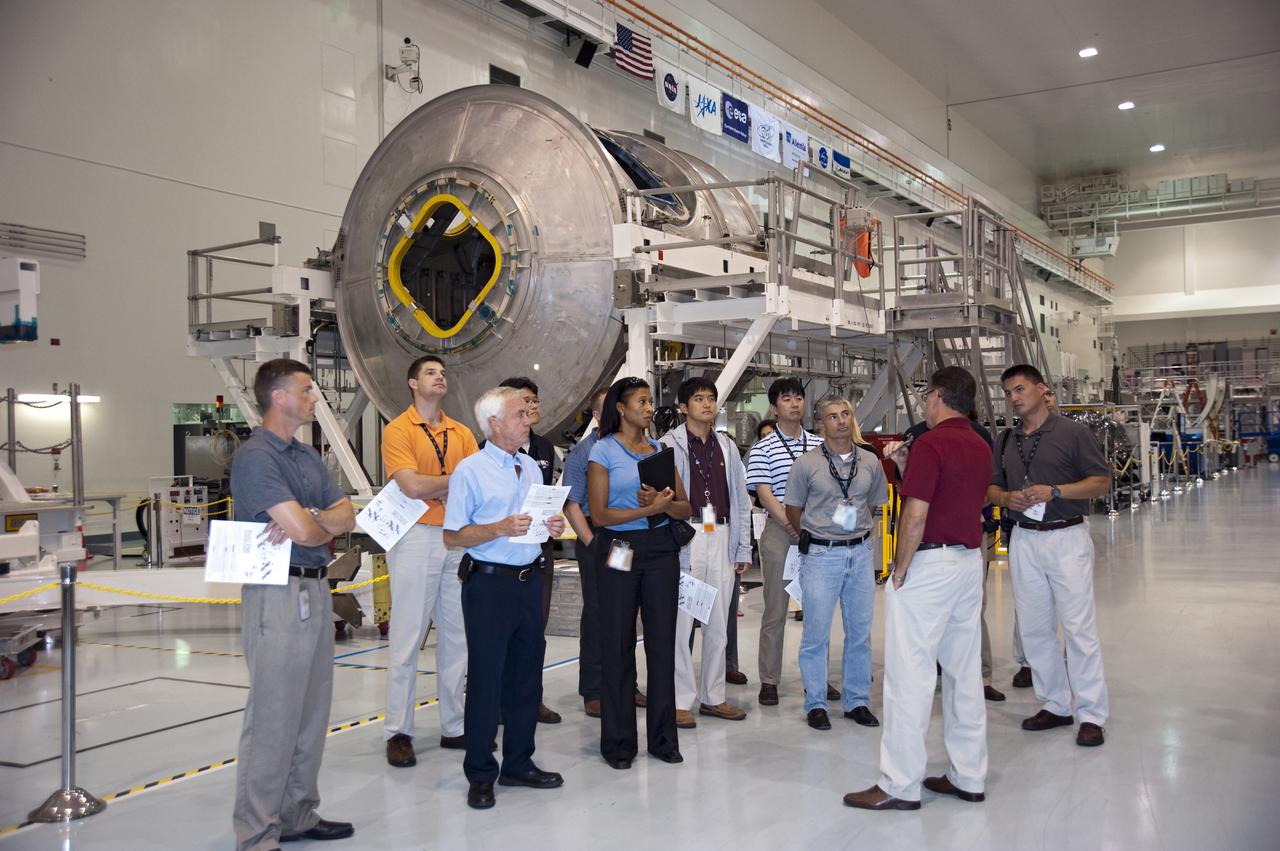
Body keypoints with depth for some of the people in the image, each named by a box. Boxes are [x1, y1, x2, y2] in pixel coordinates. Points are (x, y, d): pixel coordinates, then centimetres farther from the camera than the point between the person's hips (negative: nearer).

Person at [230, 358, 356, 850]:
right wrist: (326, 527, 1)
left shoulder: (308, 457, 15)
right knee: (273, 718, -4)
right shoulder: (256, 456, -14)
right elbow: (304, 530, -22)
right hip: (278, 595, -9)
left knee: (311, 714, 15)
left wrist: (307, 520, -12)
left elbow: (346, 517, 8)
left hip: (316, 592, 9)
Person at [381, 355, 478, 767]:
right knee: (407, 637, -2)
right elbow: (413, 486, -15)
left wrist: (435, 486, -12)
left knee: (456, 636, 9)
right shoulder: (398, 430, -3)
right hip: (415, 537, -5)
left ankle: (454, 726, 18)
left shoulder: (462, 433, 13)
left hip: (458, 538, 5)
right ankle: (398, 732, 6)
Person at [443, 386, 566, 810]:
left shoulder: (531, 467, 13)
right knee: (486, 678, 0)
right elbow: (453, 536, -12)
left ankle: (519, 763, 26)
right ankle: (480, 774, 12)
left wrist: (551, 527, 0)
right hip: (490, 583, -6)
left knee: (527, 674, 12)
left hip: (529, 580, 7)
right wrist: (500, 529, -23)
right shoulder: (471, 470, -8)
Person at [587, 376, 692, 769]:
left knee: (662, 641, 6)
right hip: (619, 549, -4)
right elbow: (599, 514, -10)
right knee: (618, 644, 2)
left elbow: (684, 508, 8)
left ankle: (663, 737, 17)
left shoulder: (660, 449, 10)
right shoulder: (604, 450, -3)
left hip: (660, 548, 4)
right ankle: (618, 741, 14)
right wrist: (649, 509, -17)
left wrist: (663, 503, -13)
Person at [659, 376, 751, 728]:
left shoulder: (726, 446, 15)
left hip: (721, 537, 5)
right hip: (685, 539, -5)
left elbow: (741, 499, 17)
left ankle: (713, 696, 22)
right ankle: (680, 701, 7)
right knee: (681, 621, -3)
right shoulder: (669, 445, -1)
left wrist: (743, 548, 13)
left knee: (718, 623, 10)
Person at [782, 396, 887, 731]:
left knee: (860, 631, 9)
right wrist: (814, 539, 6)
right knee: (816, 632, 0)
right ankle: (815, 704, 13)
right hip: (821, 554, -3)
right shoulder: (806, 463, -4)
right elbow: (793, 510, 4)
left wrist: (860, 533, 10)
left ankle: (856, 701, 22)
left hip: (860, 553, 3)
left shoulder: (870, 462, 6)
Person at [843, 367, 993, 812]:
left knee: (909, 675, -4)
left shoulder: (930, 444, -15)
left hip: (929, 563, -9)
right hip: (971, 561, 9)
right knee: (965, 672, 13)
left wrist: (899, 571, -11)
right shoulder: (981, 448, 12)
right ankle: (968, 776, 20)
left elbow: (916, 516, -20)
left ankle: (899, 785, 1)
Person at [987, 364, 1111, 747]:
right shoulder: (1007, 442, 13)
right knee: (1034, 629, 8)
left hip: (1066, 537, -6)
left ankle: (1091, 715, 1)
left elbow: (1102, 482, -6)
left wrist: (1054, 491, -18)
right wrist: (1007, 497, -4)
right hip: (1023, 540, 6)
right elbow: (991, 487, 19)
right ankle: (1056, 705, 20)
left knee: (1079, 627, -6)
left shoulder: (1073, 432, -3)